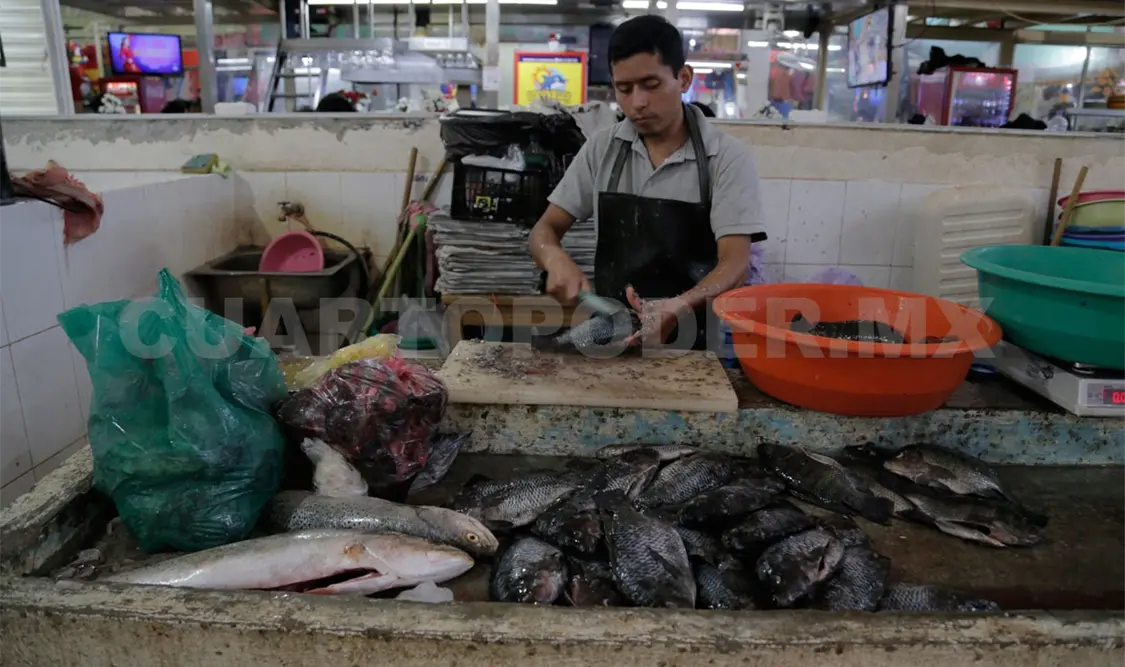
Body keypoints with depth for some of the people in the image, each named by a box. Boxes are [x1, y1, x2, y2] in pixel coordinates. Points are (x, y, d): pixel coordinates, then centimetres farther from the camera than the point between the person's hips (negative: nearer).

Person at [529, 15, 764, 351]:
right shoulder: (601, 149, 4)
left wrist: (678, 307, -32)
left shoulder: (728, 158, -6)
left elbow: (735, 265, -13)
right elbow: (545, 229, 7)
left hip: (688, 342, -2)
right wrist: (557, 259, -17)